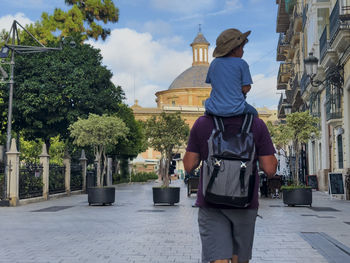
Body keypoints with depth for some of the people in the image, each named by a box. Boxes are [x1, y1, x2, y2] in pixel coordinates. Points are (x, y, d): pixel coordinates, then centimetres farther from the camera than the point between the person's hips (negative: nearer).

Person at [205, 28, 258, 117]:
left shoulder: (214, 63, 4)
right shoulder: (241, 64, -6)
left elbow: (210, 82, 10)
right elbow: (246, 88, -7)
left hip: (215, 109, 3)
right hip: (236, 109, -3)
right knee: (253, 113, 26)